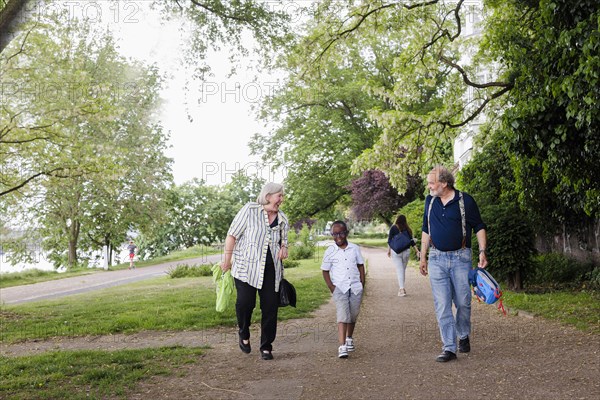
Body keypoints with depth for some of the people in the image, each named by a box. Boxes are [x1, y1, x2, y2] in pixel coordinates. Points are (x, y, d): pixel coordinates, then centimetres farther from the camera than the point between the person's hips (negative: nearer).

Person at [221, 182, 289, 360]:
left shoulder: (282, 219, 10)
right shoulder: (249, 210, -6)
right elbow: (232, 235, -3)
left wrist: (284, 249, -1)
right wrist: (227, 259, -3)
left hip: (272, 269, 5)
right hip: (246, 266, -4)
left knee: (271, 307, 2)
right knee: (245, 302, -14)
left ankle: (266, 347, 17)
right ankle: (244, 334, 18)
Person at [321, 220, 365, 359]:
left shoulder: (355, 249, 5)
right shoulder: (330, 252, -1)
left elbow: (361, 266, 12)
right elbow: (325, 271, 4)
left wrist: (362, 283, 5)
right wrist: (331, 287, -4)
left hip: (355, 287, 3)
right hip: (339, 288, -3)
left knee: (353, 315, 11)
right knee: (342, 316, -14)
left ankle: (349, 338, 35)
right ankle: (342, 346, -19)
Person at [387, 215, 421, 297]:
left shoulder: (393, 228, -2)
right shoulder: (407, 229, 5)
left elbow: (390, 240, -1)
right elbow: (412, 241, 4)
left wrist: (389, 250, 7)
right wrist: (417, 251, 8)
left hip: (396, 251, -3)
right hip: (406, 251, 3)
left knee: (399, 270, -6)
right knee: (403, 270, 15)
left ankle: (402, 288, -17)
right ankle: (400, 288, 23)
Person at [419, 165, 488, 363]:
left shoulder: (465, 201, -5)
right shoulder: (430, 201, 8)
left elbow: (479, 227, 1)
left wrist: (482, 251, -10)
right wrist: (423, 257, 14)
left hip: (460, 258, -3)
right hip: (437, 259, 3)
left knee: (463, 302, 4)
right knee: (442, 305, -2)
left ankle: (463, 336, 30)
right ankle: (449, 348, 3)